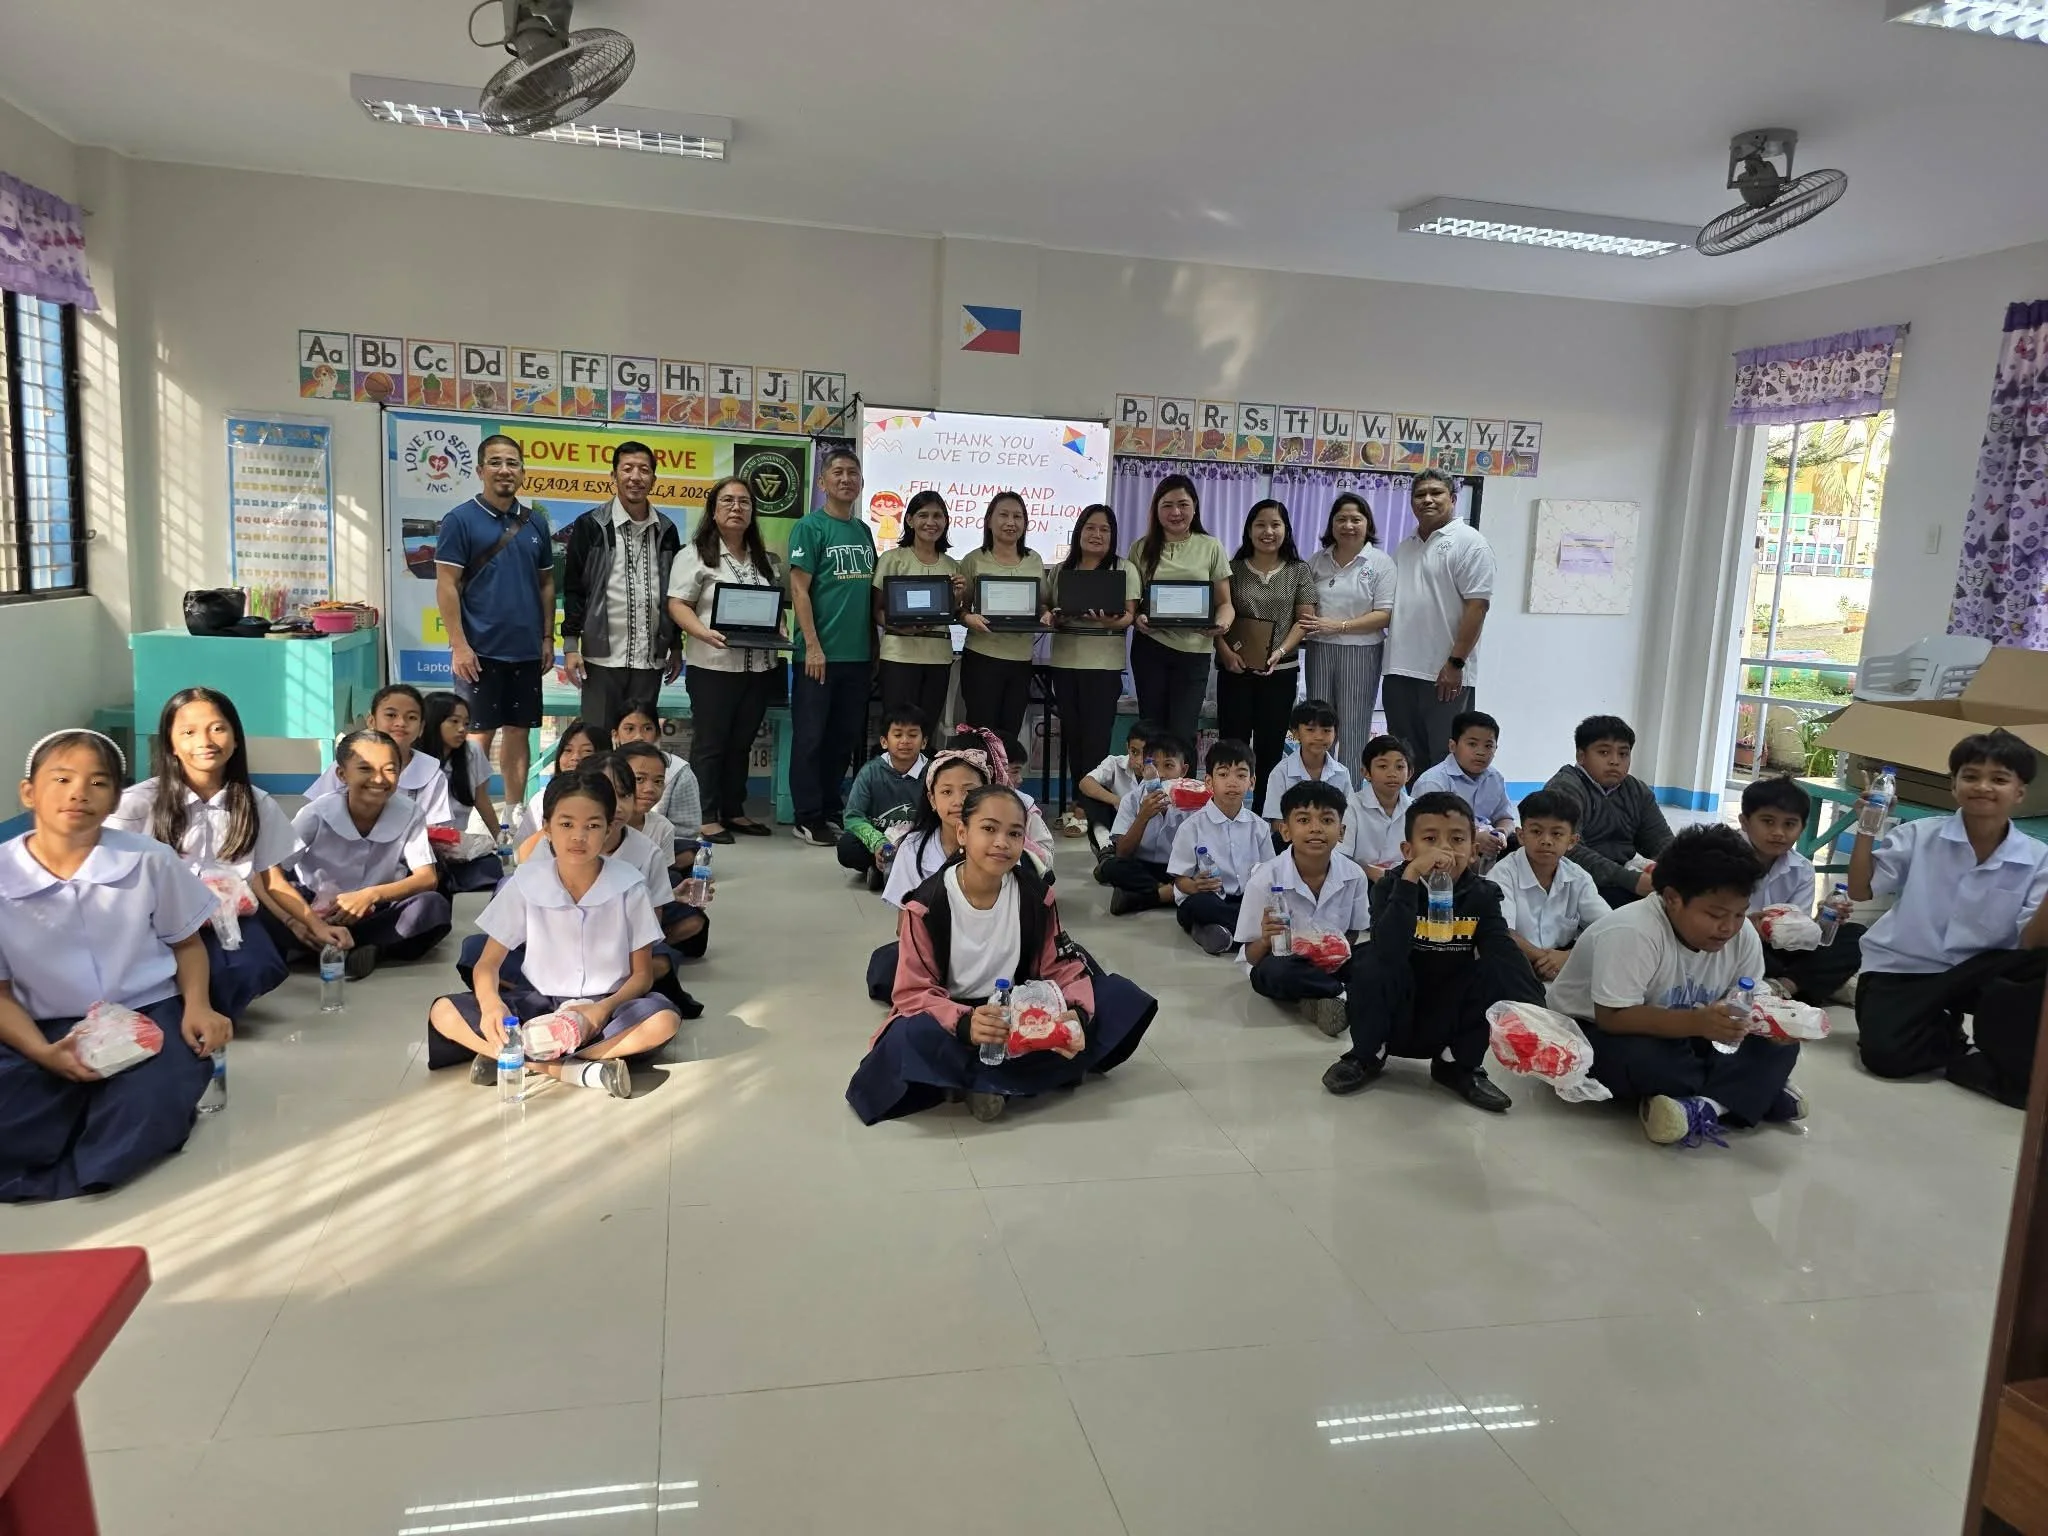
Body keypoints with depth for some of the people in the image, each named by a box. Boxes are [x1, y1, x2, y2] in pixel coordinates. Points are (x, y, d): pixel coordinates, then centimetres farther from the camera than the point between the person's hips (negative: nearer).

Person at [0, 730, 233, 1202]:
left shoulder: (149, 860, -4)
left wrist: (197, 1006, -8)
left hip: (147, 1014, -1)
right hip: (48, 1031, 1)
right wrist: (43, 1052, -18)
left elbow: (186, 941, 12)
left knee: (147, 1108, -33)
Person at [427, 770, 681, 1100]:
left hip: (603, 1006, -1)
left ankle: (515, 1059, -26)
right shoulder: (526, 882, -8)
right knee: (444, 1013, -23)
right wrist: (491, 1004, -28)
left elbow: (642, 974, -4)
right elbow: (488, 963, -4)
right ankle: (581, 1071, -30)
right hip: (539, 1003, 1)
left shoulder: (628, 886, -11)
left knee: (663, 1020, -33)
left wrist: (604, 1009, -24)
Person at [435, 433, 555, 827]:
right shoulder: (461, 520, -5)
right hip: (480, 650, -5)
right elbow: (446, 586, -8)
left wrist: (547, 637, 8)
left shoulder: (536, 522, 8)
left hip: (526, 649, 5)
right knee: (479, 735, 1)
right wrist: (459, 645, -14)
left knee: (518, 732, 11)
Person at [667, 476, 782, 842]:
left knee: (742, 743, 13)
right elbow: (678, 605, -8)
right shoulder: (695, 554, -3)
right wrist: (705, 634, -24)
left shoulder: (765, 560, 16)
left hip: (760, 666, 6)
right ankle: (705, 817, 6)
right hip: (713, 666, -6)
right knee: (710, 744, 0)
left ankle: (734, 811, 22)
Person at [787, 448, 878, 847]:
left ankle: (831, 812, 22)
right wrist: (812, 645, -16)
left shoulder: (864, 531, 14)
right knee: (811, 737, 1)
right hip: (820, 652, -6)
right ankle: (808, 819, 8)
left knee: (845, 738, 11)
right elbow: (799, 589, -10)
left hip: (858, 653, 6)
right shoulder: (810, 526, -5)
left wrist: (875, 643, 13)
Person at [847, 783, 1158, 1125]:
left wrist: (1076, 1013, -26)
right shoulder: (927, 905, -15)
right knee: (912, 1038, -39)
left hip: (1019, 1015, 4)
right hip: (952, 1019, -4)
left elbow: (1063, 966, -2)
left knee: (1121, 997, -16)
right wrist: (965, 1023, -36)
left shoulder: (1036, 894, -6)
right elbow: (913, 993, -16)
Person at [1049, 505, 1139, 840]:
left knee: (1096, 734, -6)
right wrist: (1054, 618, -9)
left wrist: (1113, 621, -26)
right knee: (1071, 732, 6)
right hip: (1065, 661, 4)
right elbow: (1049, 611, 14)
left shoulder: (1125, 569, 2)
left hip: (1104, 663, -4)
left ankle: (1089, 809, -1)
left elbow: (1130, 615, -4)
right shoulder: (1060, 570, 12)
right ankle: (1082, 802, 16)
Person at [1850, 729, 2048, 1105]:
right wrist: (1866, 828, -14)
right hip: (1901, 967, -1)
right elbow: (1860, 891, -3)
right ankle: (1957, 1045, 9)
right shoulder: (1920, 835, -6)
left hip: (1976, 972, 1)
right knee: (1884, 1053, -26)